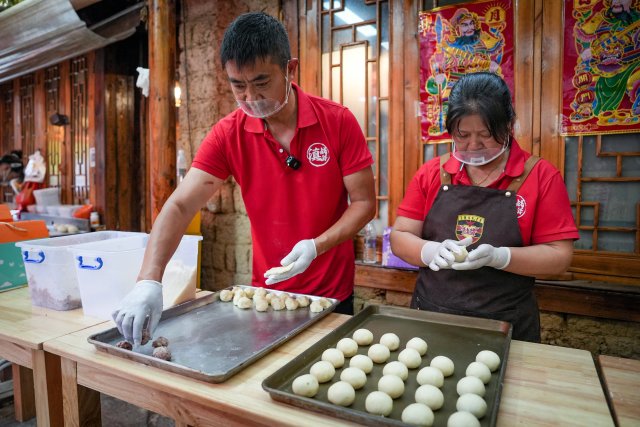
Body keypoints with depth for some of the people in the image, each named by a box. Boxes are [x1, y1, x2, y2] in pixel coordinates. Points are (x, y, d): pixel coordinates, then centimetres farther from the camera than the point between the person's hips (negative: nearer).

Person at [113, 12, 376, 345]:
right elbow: (179, 206, -16)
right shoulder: (228, 135, -11)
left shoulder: (338, 121, -14)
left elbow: (364, 202, -10)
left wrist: (317, 245, -25)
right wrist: (148, 281, -30)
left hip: (332, 296, -1)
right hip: (265, 293, 2)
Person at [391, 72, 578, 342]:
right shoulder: (432, 173, 0)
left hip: (506, 328, -1)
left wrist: (498, 257, -24)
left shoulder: (540, 175, -5)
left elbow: (559, 256, -7)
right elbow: (400, 238, -1)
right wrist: (432, 251, -22)